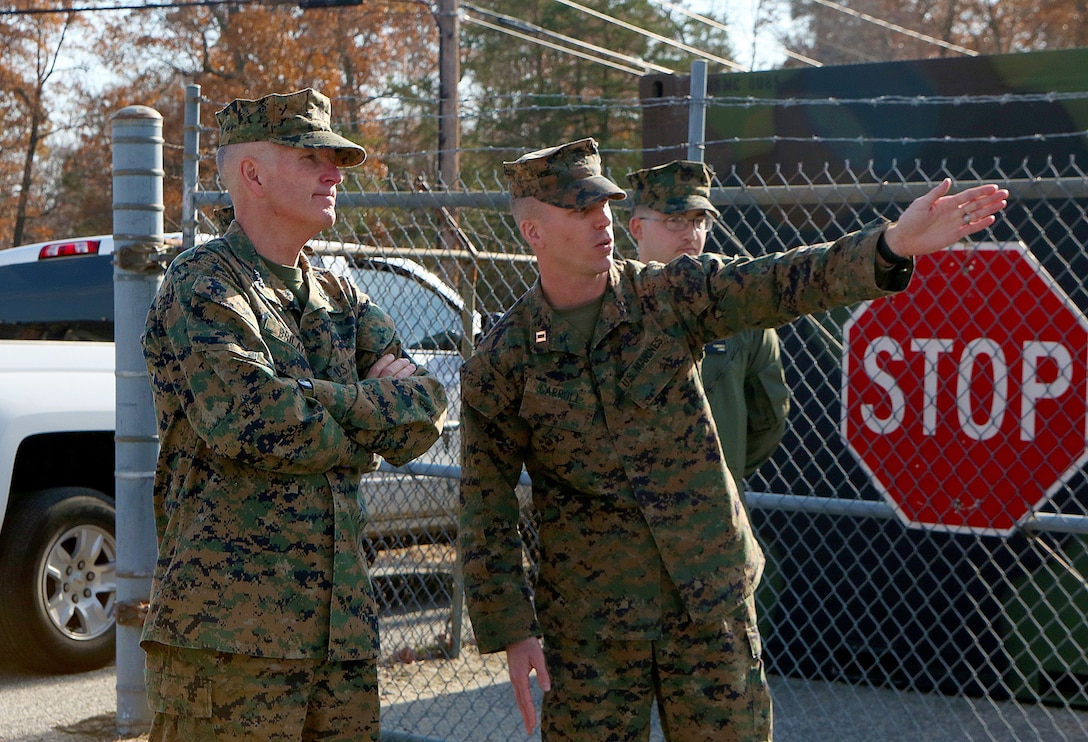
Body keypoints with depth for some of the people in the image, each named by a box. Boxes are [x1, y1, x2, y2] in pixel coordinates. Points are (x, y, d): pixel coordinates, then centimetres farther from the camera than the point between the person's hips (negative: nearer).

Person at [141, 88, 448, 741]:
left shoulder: (341, 297, 17)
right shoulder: (202, 287, -6)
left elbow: (426, 411, 6)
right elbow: (254, 421, -21)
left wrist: (322, 399, -10)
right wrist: (368, 426, -5)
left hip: (343, 625, 7)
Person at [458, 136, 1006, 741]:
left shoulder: (671, 295, -3)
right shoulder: (500, 366, -6)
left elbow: (785, 282, -16)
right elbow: (487, 512, -2)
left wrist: (895, 243, -32)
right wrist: (513, 632, -7)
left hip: (712, 598, 2)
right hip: (590, 619, -1)